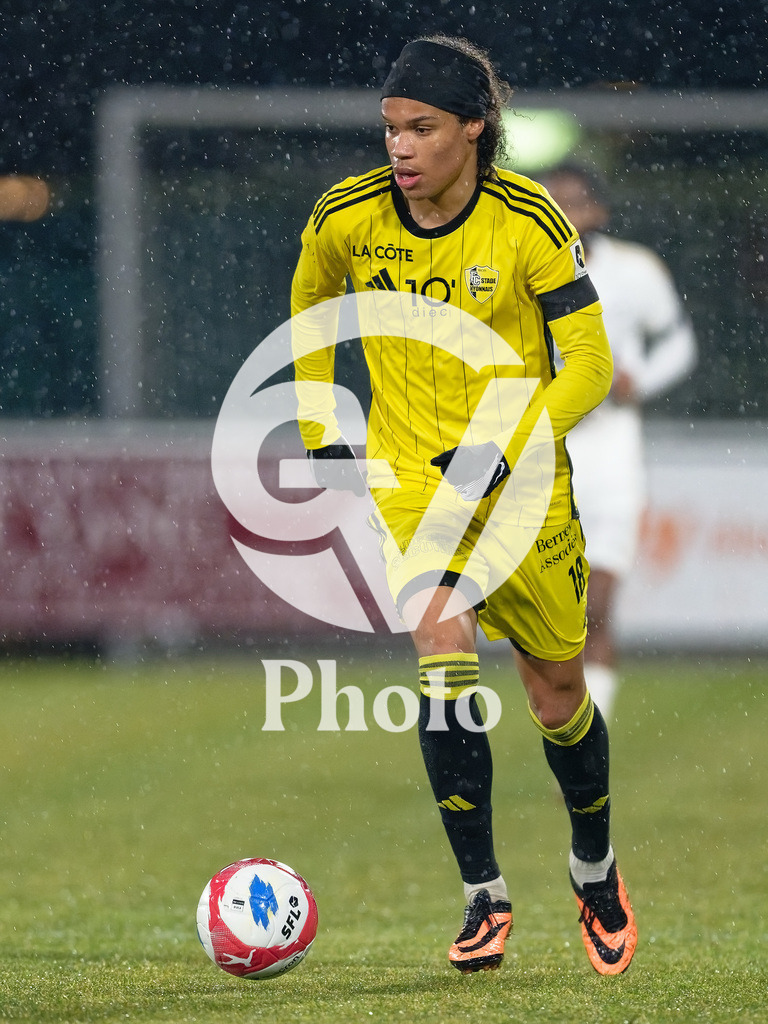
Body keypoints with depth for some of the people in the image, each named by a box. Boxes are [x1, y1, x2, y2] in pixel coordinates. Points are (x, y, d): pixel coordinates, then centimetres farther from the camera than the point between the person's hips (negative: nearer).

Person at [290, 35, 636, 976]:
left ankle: (594, 864, 38)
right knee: (443, 646, -23)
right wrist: (320, 432, 10)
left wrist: (504, 447, -22)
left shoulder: (528, 223, -15)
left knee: (558, 695, 9)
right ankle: (483, 895, -17)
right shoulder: (346, 217, -7)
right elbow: (310, 301, 15)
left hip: (522, 480, -1)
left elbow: (589, 362, -11)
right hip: (408, 475, 1)